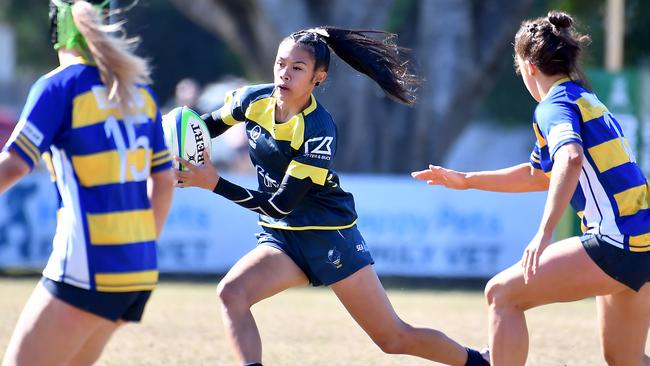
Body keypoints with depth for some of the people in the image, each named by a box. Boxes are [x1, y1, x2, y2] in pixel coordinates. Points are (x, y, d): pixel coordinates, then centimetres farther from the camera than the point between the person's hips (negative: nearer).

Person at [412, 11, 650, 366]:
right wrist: (465, 180, 36)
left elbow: (571, 158, -30)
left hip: (618, 241, -10)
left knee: (502, 293, -5)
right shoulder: (586, 101, 22)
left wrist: (544, 232, -35)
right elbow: (539, 175, 34)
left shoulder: (554, 105, -7)